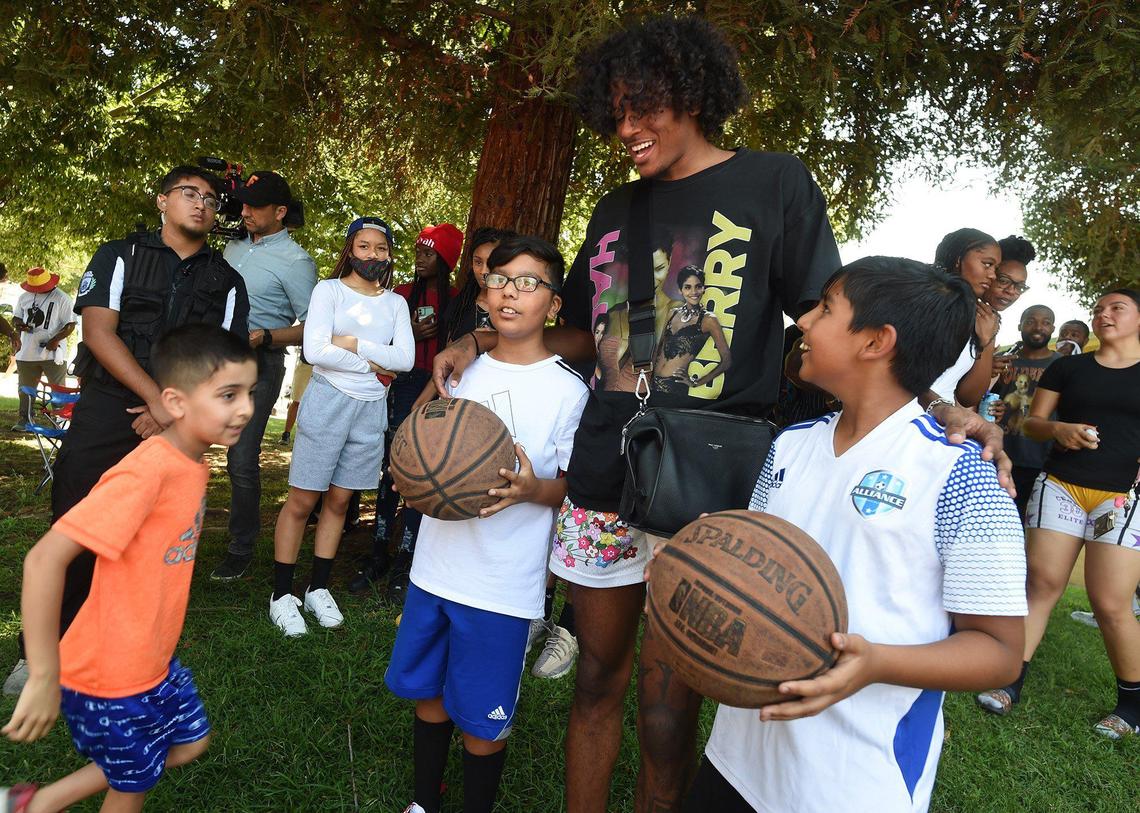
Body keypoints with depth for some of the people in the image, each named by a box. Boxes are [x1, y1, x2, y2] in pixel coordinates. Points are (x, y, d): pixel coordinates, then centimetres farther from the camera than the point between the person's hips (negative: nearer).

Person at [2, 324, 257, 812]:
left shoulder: (192, 465, -2)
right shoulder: (146, 471, -30)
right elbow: (45, 559, -33)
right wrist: (45, 677, -30)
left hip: (155, 659, 8)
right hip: (109, 674, -8)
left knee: (190, 741, 22)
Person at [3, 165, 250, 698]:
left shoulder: (227, 282, 10)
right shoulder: (122, 256, 5)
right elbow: (98, 330, -6)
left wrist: (177, 409, -10)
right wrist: (155, 397, -17)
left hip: (175, 424, 2)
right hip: (106, 410, -1)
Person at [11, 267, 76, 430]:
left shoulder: (62, 299, -8)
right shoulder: (24, 297, 9)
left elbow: (70, 324, -11)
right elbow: (15, 318, 17)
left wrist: (56, 339, -24)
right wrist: (18, 324, -7)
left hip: (53, 353, -5)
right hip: (27, 353, 5)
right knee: (25, 388, 13)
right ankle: (25, 420, 24)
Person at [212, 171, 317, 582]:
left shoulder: (296, 262, -9)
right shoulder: (234, 244, 11)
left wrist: (264, 337, -22)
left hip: (258, 366, -7)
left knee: (242, 460, -3)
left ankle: (240, 550, 13)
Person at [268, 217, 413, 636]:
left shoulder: (395, 303, 9)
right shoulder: (329, 290, -1)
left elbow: (405, 359, -5)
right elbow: (315, 351, -14)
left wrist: (354, 343, -13)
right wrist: (371, 365, -10)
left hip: (372, 409, 4)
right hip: (328, 401, -3)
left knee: (339, 501, 11)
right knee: (302, 501, 1)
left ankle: (318, 588, 24)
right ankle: (281, 594, 12)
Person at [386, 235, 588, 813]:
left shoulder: (568, 390, -9)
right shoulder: (464, 371, 5)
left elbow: (579, 486, -5)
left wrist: (533, 489, -25)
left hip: (504, 586, -5)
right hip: (436, 566, 5)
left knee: (482, 721, 7)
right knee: (428, 694, 19)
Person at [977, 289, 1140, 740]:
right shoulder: (1068, 367, 11)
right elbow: (1032, 422, 11)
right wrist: (1057, 428, -11)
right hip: (1060, 486, 2)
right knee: (1042, 583, -1)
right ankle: (1011, 680, 8)